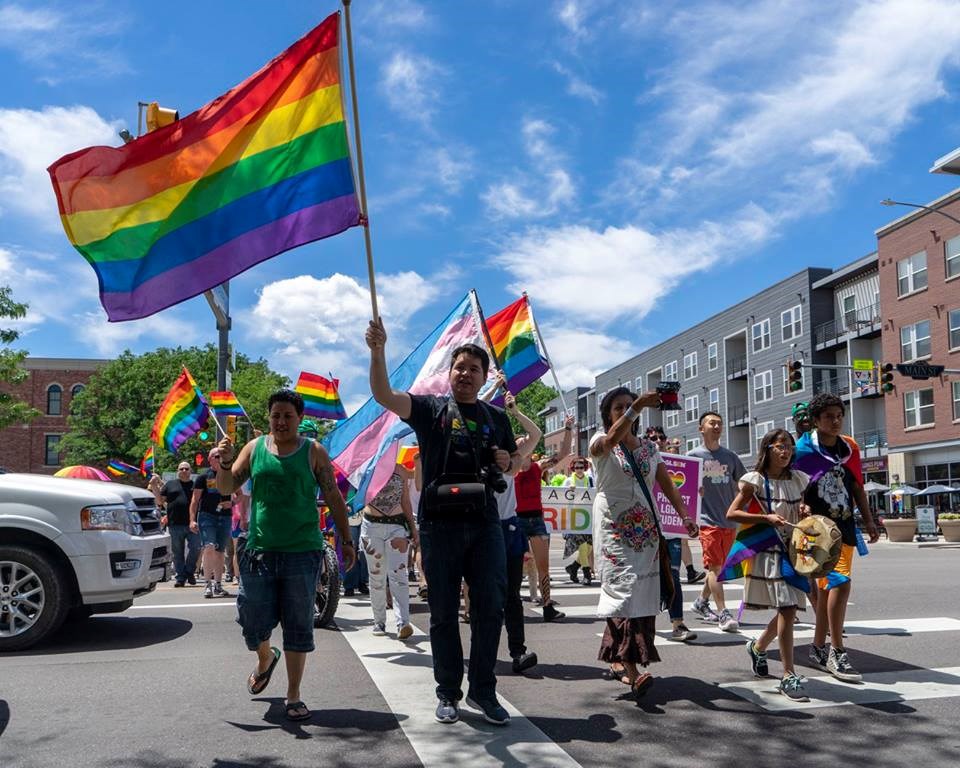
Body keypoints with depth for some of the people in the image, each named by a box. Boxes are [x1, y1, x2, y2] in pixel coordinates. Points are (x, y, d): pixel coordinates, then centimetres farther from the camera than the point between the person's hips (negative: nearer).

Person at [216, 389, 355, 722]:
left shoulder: (313, 451, 2)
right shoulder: (254, 448, 7)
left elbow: (334, 497, 5)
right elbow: (226, 488, 7)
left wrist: (346, 540, 3)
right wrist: (225, 463, -14)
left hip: (303, 553, -2)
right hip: (259, 550, 2)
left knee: (299, 626, 3)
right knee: (254, 622, 7)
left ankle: (293, 696, 16)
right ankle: (266, 658, 41)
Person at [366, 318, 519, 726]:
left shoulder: (496, 417, 13)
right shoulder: (430, 408, 3)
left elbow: (515, 459, 26)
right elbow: (383, 395, -13)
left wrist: (507, 462, 1)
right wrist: (378, 350, -28)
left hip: (485, 523, 3)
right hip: (440, 524, -2)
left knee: (490, 608, 3)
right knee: (443, 612, 7)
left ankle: (482, 690, 17)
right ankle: (448, 692, 20)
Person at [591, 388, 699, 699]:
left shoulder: (649, 448, 14)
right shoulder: (601, 442, -1)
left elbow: (667, 485, 11)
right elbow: (611, 439, -25)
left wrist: (685, 516, -3)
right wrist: (637, 407, -38)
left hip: (645, 529, 5)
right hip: (613, 528, -5)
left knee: (643, 593, 1)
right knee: (624, 587, -16)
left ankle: (617, 658, 15)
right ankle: (632, 670, -20)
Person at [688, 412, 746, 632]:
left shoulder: (730, 456, 10)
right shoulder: (693, 455, -1)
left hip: (729, 520, 5)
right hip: (707, 519, -5)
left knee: (721, 566, 13)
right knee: (715, 566, -10)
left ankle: (701, 602, 30)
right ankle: (723, 613, -8)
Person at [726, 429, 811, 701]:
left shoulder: (798, 479, 10)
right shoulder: (756, 480, -7)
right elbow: (731, 514, -10)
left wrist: (805, 513, 1)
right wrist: (767, 518, -17)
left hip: (794, 550, 6)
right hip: (769, 552, -6)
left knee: (787, 610, 11)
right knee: (787, 609, -12)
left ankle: (758, 647, 38)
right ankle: (789, 677, -6)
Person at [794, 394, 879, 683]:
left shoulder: (849, 448, 8)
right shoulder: (802, 450, -10)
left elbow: (857, 487, 16)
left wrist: (868, 521, 14)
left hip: (844, 528, 7)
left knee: (828, 587, 13)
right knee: (840, 583, -17)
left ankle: (818, 648, 25)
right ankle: (837, 653, -7)